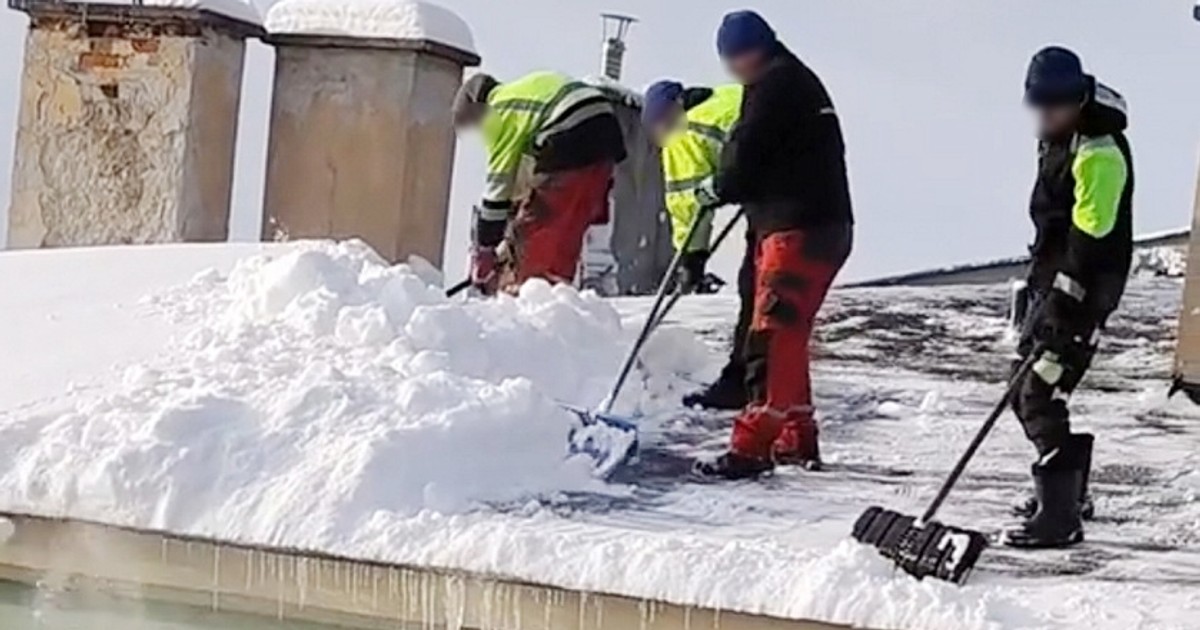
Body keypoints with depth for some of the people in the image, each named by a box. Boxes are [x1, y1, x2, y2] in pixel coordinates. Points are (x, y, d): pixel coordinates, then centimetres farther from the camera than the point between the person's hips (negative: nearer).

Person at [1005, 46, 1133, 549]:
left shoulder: (1099, 151, -19)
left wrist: (1065, 300, -29)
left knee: (1039, 396, -15)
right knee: (1027, 394, 17)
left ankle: (1060, 517, -15)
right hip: (1054, 280, 10)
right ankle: (1066, 489, 34)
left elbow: (1089, 235, -25)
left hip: (1084, 287, -10)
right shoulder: (1059, 139, 13)